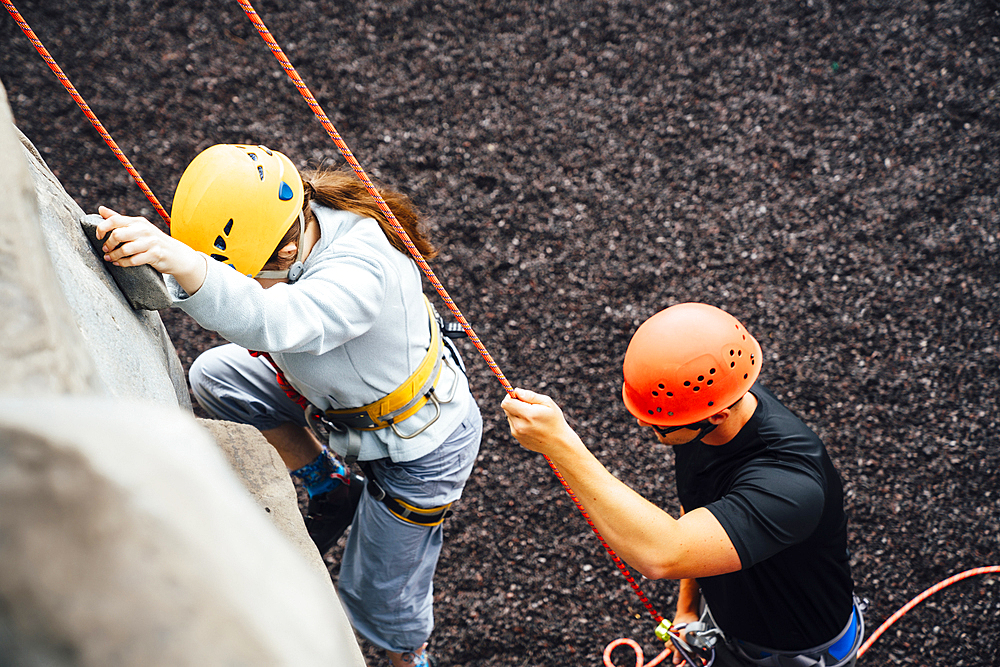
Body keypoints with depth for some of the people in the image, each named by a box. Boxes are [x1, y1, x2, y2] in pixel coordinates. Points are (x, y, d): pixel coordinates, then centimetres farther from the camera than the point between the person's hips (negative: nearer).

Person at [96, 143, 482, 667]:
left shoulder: (364, 270, -42)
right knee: (213, 374, 2)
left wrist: (176, 260, -73)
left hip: (421, 446, -7)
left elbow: (274, 324, -62)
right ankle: (331, 487, 16)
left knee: (379, 600, 11)